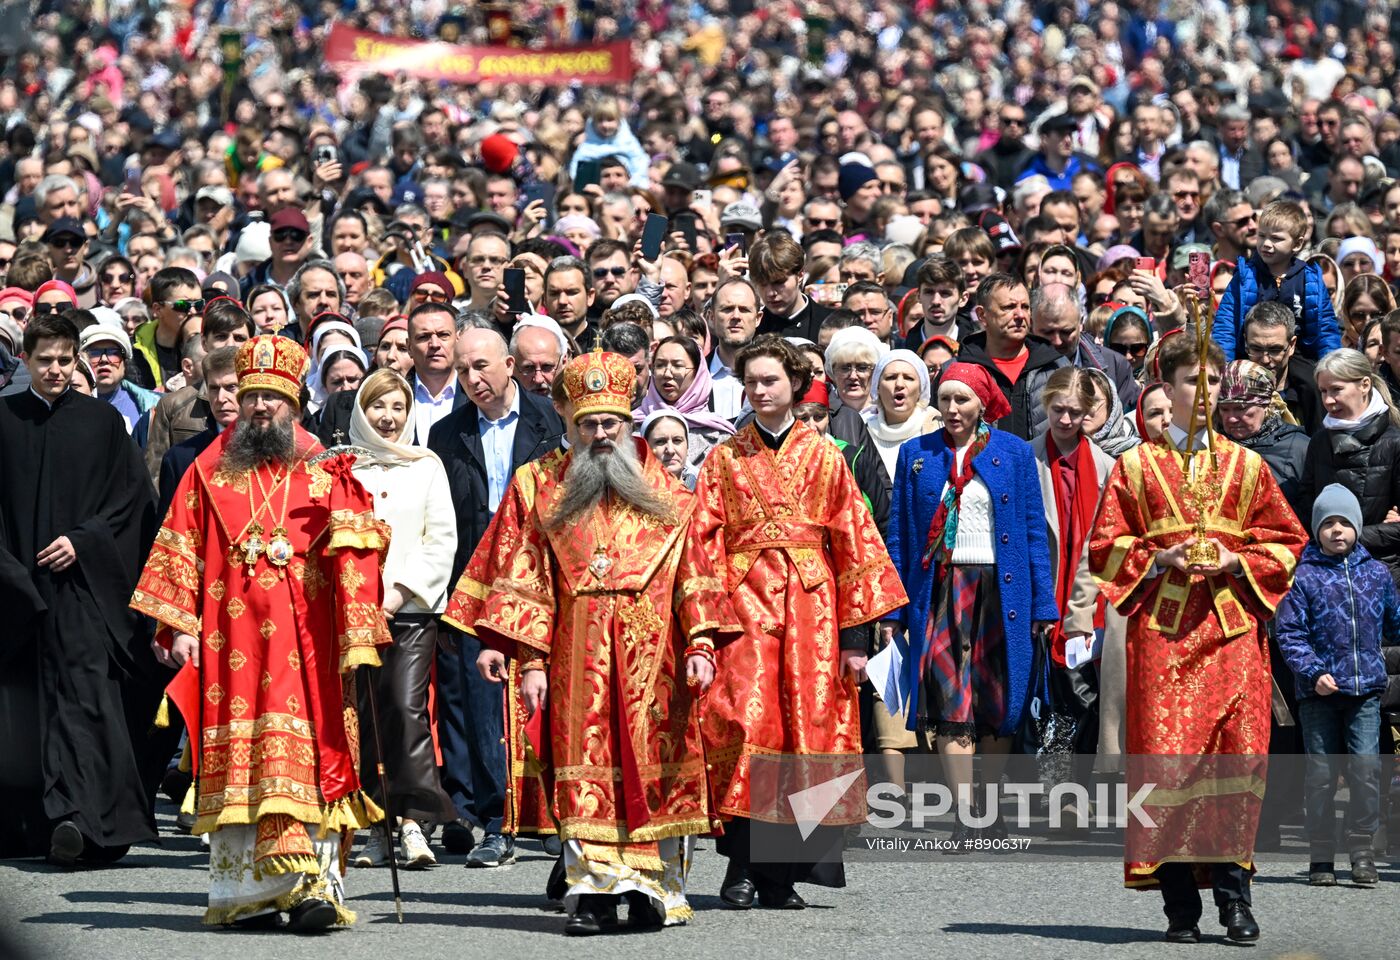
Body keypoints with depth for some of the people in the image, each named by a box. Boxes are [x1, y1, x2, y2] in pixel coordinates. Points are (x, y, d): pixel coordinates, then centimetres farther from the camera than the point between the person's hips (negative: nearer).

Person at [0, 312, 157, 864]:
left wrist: (82, 541, -8)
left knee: (82, 690, -14)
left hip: (82, 581, -2)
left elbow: (132, 497, 4)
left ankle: (76, 814, -24)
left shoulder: (101, 420, 6)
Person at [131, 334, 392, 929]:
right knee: (238, 756, -2)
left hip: (305, 643, -1)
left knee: (307, 755, -8)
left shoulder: (325, 474, 8)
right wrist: (179, 627, -1)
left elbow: (353, 557, 2)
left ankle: (310, 885, -10)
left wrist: (358, 637, -8)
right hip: (230, 637, 1)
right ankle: (247, 892, 0)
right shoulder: (210, 472, 12)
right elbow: (180, 552, 10)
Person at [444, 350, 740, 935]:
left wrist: (700, 645, -5)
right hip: (577, 655, 0)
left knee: (652, 761, -1)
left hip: (652, 654, 1)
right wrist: (530, 660, -4)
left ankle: (654, 888, 4)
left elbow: (694, 573, 7)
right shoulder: (538, 486, 10)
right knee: (585, 768, -5)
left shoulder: (664, 491, 12)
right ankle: (591, 891, -6)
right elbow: (522, 578, 5)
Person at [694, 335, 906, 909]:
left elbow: (854, 543, 8)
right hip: (745, 602, -1)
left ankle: (782, 874, 2)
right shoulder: (724, 459, 11)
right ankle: (741, 866, -11)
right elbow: (706, 543, 5)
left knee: (807, 726, -3)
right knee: (746, 721, -14)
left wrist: (855, 634, 1)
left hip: (810, 605, 1)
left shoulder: (823, 457, 11)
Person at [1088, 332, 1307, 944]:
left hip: (1233, 627, 1)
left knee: (1237, 755, -9)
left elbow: (1286, 542, 12)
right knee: (1165, 757, -7)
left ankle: (1234, 893, -3)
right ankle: (1180, 903, -3)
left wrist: (1238, 562, -6)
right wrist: (1159, 559, -9)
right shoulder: (1137, 466, 10)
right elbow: (1104, 547, 8)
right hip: (1162, 629, -1)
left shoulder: (1247, 466, 14)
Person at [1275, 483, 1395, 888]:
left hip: (1366, 688, 2)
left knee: (1366, 768, -7)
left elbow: (1394, 624, 24)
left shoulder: (1376, 573, 10)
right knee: (1321, 773, 2)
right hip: (1320, 693, -2)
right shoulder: (1303, 575, 0)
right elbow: (1290, 633, -4)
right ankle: (1321, 855, 11)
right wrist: (1314, 672, -14)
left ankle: (1363, 849, 2)